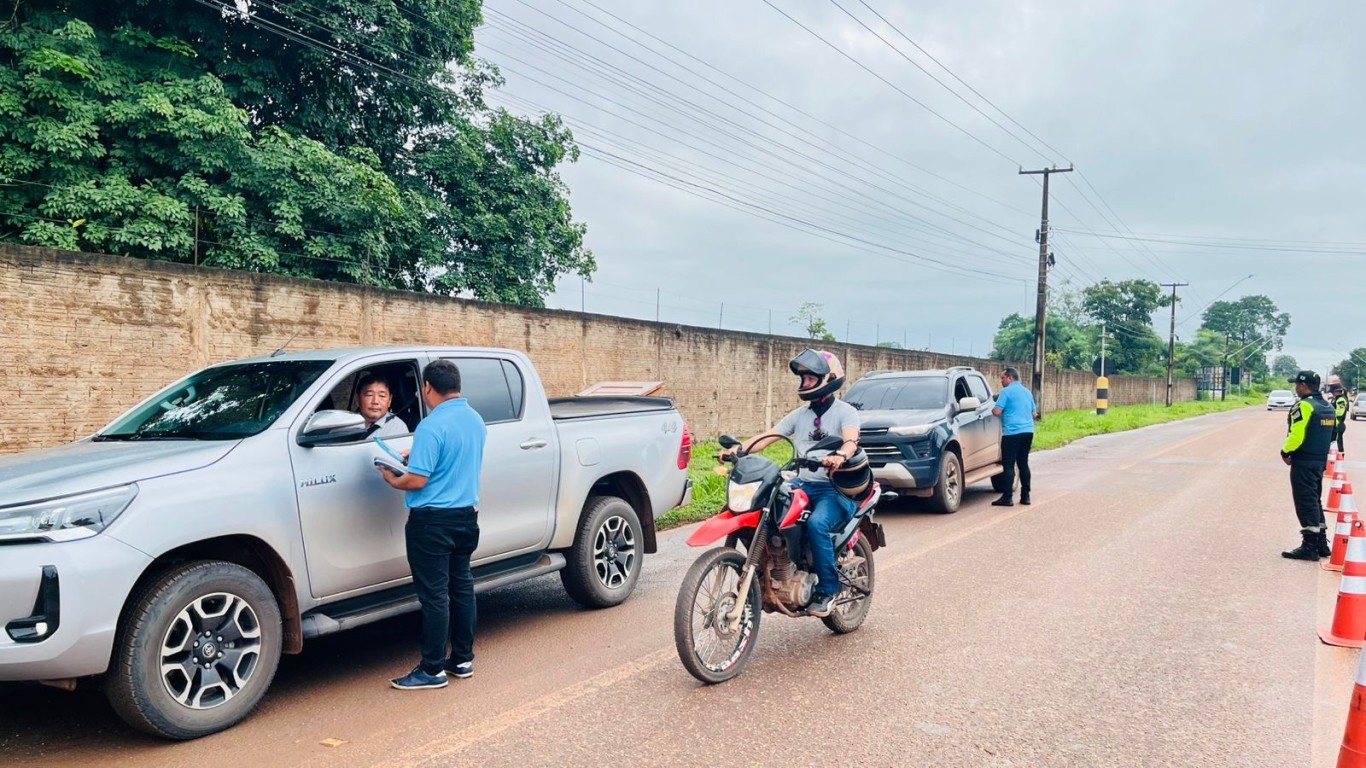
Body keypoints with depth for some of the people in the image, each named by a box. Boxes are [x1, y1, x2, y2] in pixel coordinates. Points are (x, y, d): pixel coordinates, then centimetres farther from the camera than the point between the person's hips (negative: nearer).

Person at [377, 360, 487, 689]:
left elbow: (417, 480, -22)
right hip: (467, 514, 8)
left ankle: (432, 670, 7)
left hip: (433, 520, -8)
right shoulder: (476, 420, 6)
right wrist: (419, 457, 19)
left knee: (434, 594, -1)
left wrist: (392, 479, -2)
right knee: (461, 586, 16)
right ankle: (463, 659, 24)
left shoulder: (432, 426, -20)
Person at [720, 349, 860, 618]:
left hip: (837, 488, -6)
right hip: (803, 484, 6)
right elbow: (767, 436, 6)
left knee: (816, 524, -34)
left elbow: (851, 441, -23)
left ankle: (828, 588, -17)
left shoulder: (845, 412, -2)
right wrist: (737, 450, -12)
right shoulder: (799, 415, 16)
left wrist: (839, 456, -47)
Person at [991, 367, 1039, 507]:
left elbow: (997, 412, -14)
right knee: (1023, 464, 11)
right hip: (1028, 431, 7)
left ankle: (1007, 497, -7)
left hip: (1012, 432, -7)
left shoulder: (1006, 391, -7)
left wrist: (992, 410, 7)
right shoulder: (1027, 392, 17)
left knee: (1009, 465, -5)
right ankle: (1025, 496, 12)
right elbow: (1034, 414, 23)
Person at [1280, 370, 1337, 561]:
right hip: (1320, 461, 9)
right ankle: (1321, 543, 22)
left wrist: (1285, 452, -7)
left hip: (1303, 463, -9)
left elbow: (1296, 435, -22)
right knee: (1314, 501, 18)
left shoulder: (1304, 406, -17)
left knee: (1306, 503, -4)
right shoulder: (1328, 407, 11)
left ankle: (1310, 546, -3)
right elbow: (1331, 434, 15)